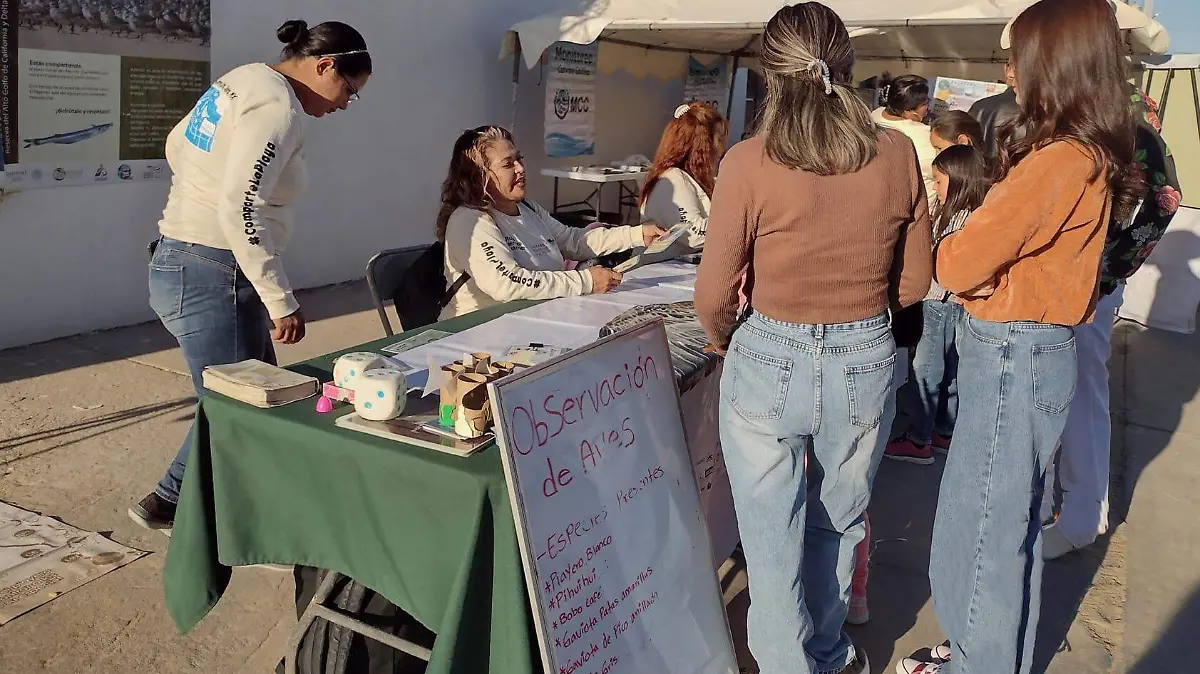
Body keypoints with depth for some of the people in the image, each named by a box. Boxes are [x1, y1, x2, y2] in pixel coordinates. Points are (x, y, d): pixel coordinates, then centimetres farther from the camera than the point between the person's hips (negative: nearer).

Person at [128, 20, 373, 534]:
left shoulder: (244, 79, 12)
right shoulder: (278, 108, -18)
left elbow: (177, 145, 26)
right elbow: (241, 213, -28)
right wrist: (283, 303, -23)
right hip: (214, 276, -10)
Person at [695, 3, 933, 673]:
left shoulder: (748, 164, -15)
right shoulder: (898, 154, -6)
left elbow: (715, 295, -11)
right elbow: (915, 283, 2)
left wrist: (723, 340, 10)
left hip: (769, 365, -3)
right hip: (866, 364, 4)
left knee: (774, 540, 13)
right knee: (840, 523, 24)